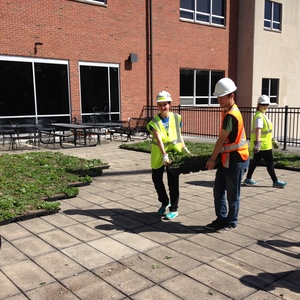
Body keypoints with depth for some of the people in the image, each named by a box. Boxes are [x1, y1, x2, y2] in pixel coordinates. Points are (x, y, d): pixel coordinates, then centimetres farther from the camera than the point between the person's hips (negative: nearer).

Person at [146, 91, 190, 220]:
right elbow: (159, 139, -20)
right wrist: (164, 154, -30)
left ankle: (174, 208, 14)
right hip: (158, 154, 1)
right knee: (156, 178, 9)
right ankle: (165, 202, 33)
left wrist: (185, 148, 2)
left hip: (174, 151, 0)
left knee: (173, 181, 2)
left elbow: (179, 135, 11)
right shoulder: (154, 122, -8)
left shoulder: (176, 118, 1)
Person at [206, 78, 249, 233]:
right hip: (226, 158, 9)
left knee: (232, 194, 4)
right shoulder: (228, 112, 11)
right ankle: (221, 219, 26)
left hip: (235, 160, -9)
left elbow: (221, 140, -17)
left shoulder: (231, 115, -20)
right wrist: (216, 157, 14)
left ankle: (231, 223, 19)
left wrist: (212, 159, -9)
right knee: (218, 191, 14)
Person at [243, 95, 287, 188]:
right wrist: (258, 142, -39)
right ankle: (275, 181, 7)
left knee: (255, 161, 13)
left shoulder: (263, 115, 17)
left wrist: (272, 139, 31)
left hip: (263, 144, 10)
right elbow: (258, 130, -30)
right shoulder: (259, 116, -17)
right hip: (263, 145, -10)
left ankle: (248, 179, 18)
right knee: (270, 163, -2)